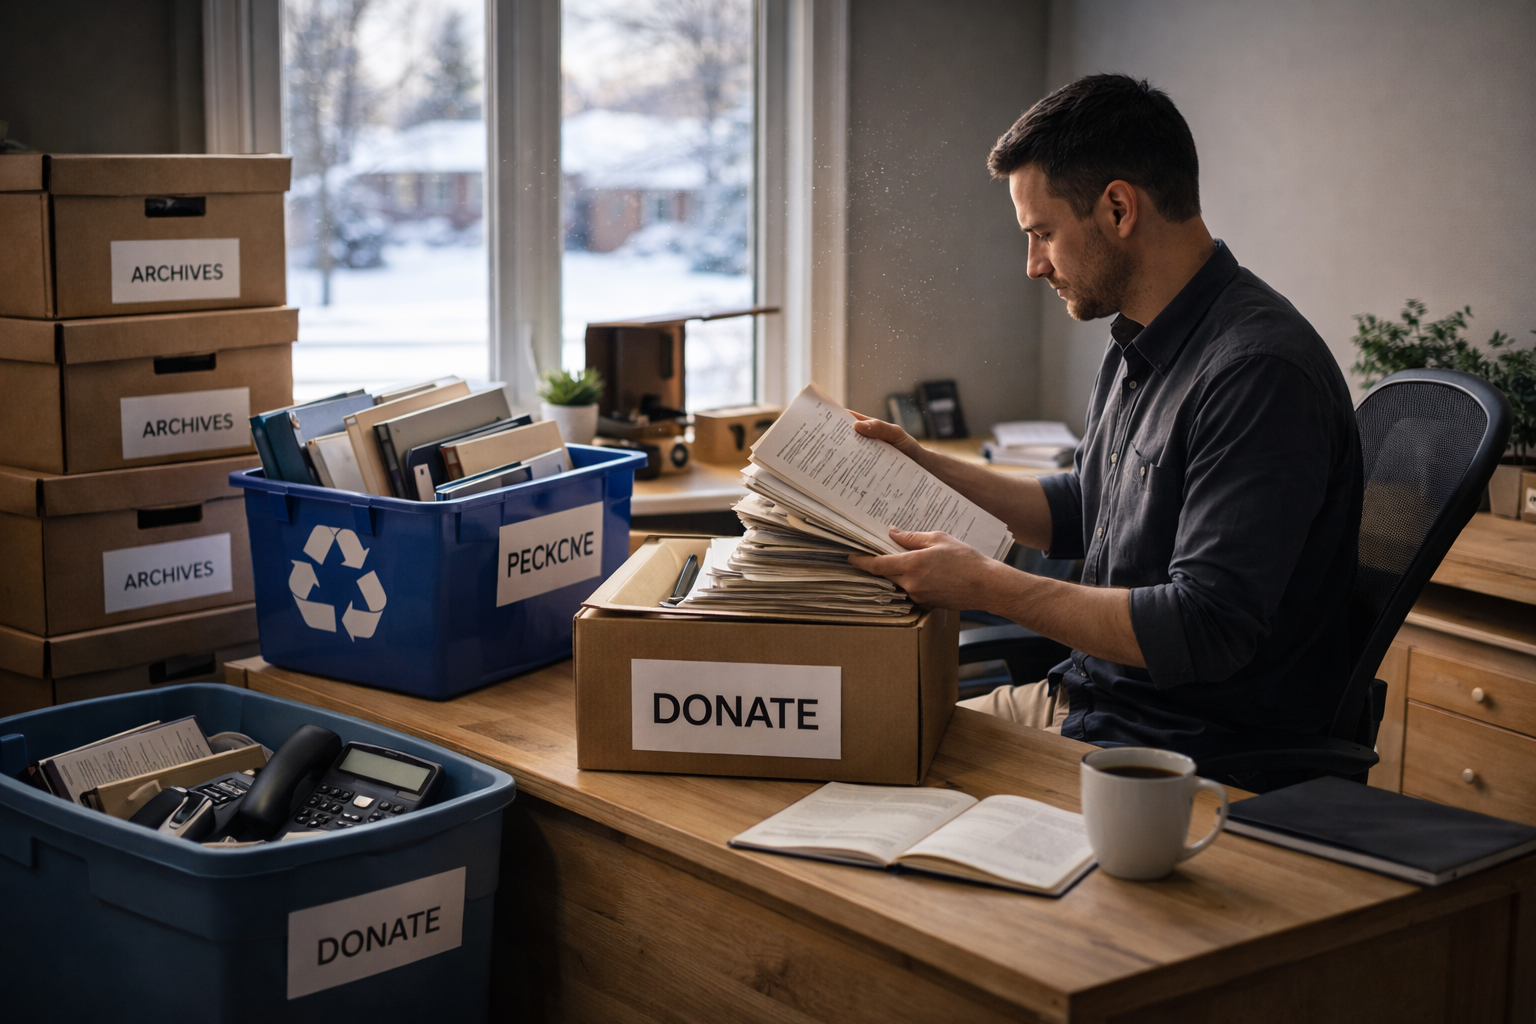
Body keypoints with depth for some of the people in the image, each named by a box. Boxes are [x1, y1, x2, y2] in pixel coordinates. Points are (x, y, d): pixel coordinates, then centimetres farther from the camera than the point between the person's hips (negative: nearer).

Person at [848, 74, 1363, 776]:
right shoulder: (1136, 349, 10)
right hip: (1087, 695, 10)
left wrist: (986, 586, -23)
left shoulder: (1259, 373, -23)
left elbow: (1203, 631, -28)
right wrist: (921, 466, 17)